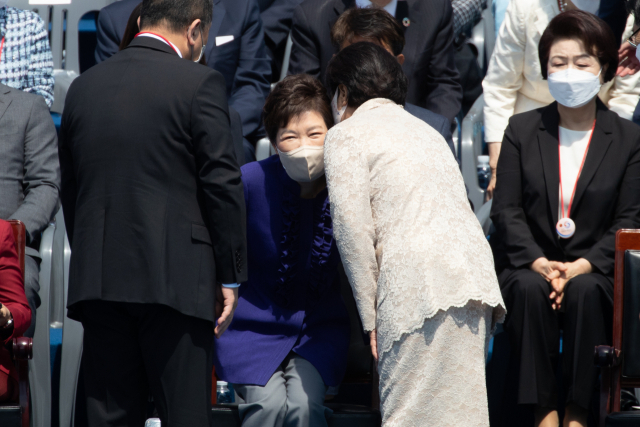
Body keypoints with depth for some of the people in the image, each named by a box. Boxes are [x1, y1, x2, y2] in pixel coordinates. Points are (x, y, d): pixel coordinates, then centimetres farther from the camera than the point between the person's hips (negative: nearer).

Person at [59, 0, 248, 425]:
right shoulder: (199, 83, -5)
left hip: (97, 279, 5)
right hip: (175, 279, -5)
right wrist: (231, 277, -1)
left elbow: (70, 188, 14)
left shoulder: (83, 87, 11)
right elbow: (223, 184, -7)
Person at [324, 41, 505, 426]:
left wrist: (370, 315, 0)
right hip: (475, 265, 7)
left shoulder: (346, 135, 7)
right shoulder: (423, 129, 30)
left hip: (419, 279, -7)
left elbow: (353, 228, -4)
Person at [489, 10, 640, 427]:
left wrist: (581, 266, -16)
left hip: (593, 270, -1)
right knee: (530, 290, -33)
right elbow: (506, 209, 1)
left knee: (585, 292, -34)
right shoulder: (521, 130, 6)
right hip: (527, 264, 1)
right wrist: (539, 263, -16)